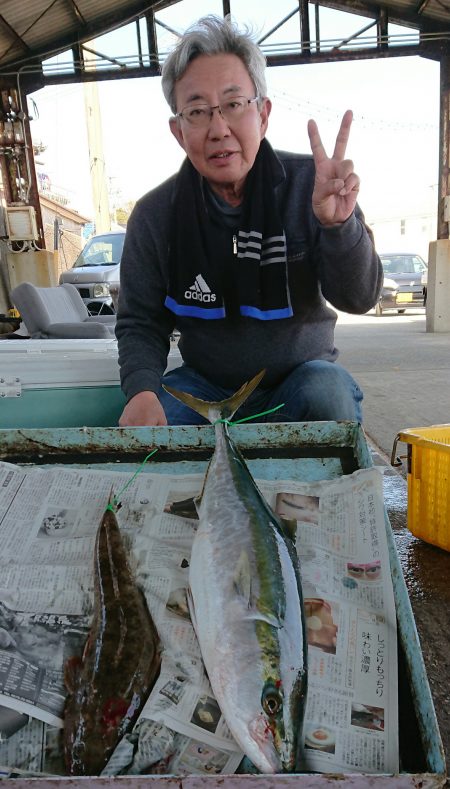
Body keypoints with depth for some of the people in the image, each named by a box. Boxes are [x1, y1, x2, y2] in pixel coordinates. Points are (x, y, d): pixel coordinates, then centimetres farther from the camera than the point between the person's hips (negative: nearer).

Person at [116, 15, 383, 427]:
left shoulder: (309, 184, -11)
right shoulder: (154, 215, -7)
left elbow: (357, 299, -14)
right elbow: (141, 322, -2)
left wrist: (339, 225, -34)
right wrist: (142, 390, -22)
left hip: (303, 373, -1)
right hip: (204, 383, 2)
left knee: (331, 392, -32)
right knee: (139, 426, -21)